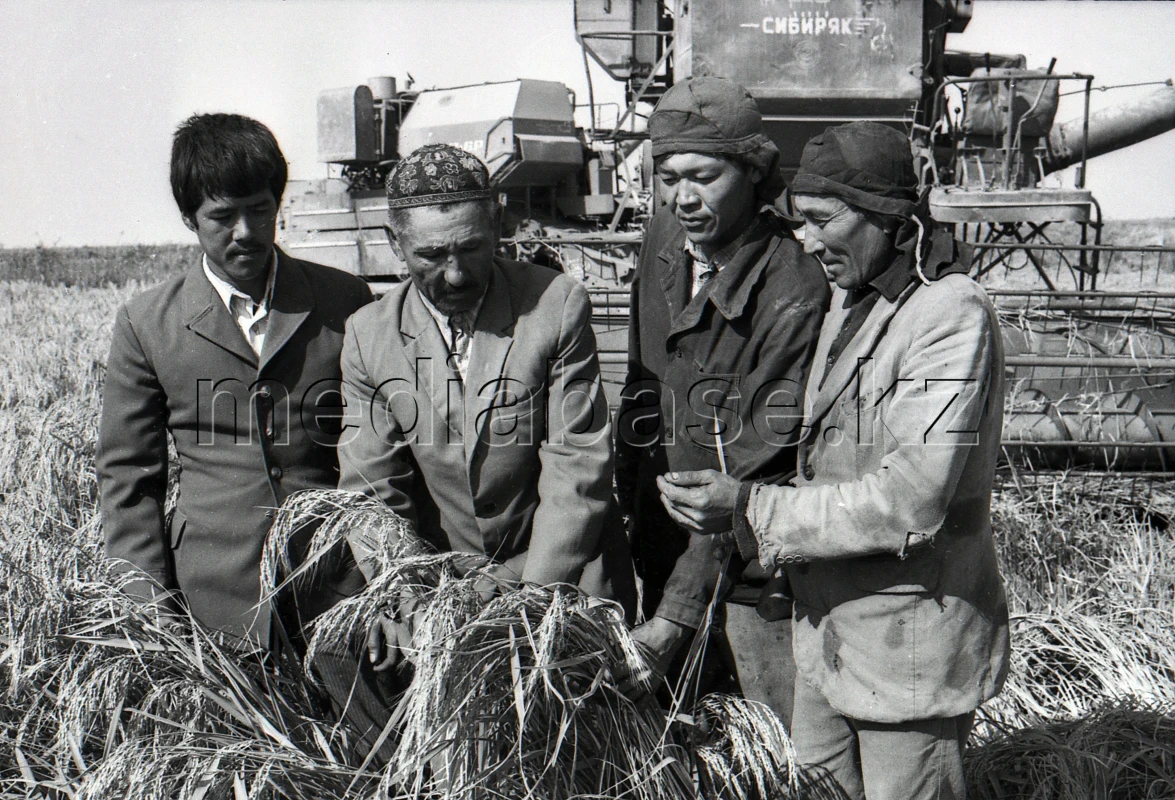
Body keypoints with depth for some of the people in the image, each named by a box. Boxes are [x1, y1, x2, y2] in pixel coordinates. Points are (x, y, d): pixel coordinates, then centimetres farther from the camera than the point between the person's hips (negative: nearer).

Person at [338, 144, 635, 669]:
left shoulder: (558, 306, -11)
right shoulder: (368, 336, -3)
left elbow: (578, 471, -13)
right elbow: (371, 488, 0)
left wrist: (532, 593, -19)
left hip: (563, 577, -2)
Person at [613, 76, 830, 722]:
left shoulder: (795, 293, -21)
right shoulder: (664, 241, 2)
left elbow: (761, 470, -23)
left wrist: (677, 614, -25)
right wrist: (630, 501, 12)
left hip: (757, 578, -6)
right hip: (666, 557, 6)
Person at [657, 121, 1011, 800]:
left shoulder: (953, 315, -18)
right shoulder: (850, 301, 9)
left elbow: (911, 500, -26)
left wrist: (754, 511, -24)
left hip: (912, 651, -8)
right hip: (826, 633, 8)